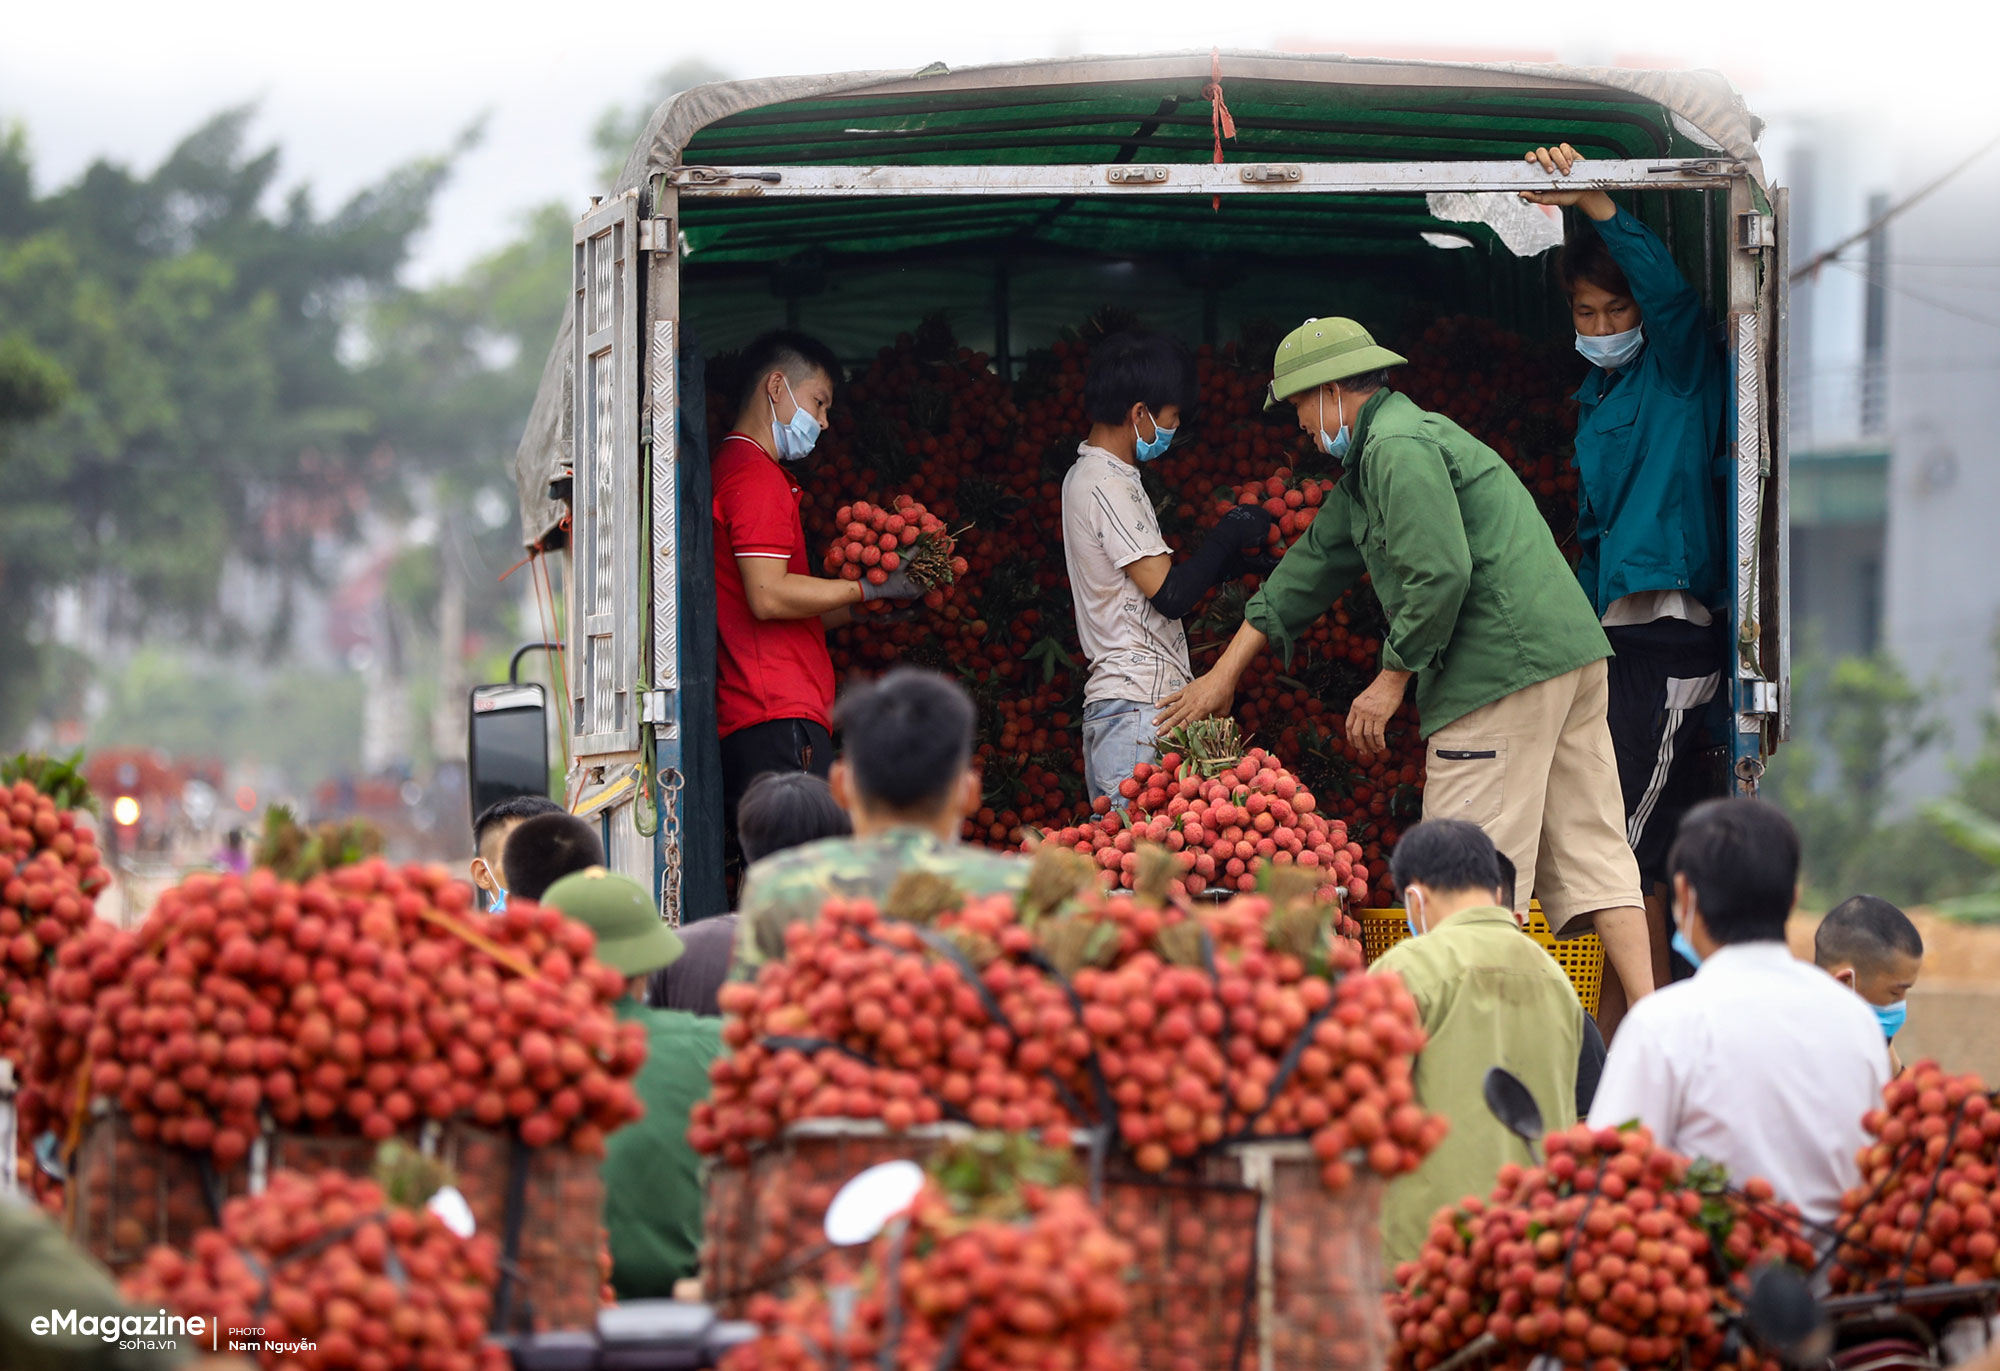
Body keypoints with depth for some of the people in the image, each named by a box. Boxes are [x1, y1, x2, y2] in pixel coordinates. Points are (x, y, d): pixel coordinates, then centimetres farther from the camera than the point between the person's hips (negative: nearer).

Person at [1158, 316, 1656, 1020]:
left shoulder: (1399, 448, -9)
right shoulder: (1374, 457, 25)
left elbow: (1440, 575, -19)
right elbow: (1313, 565, 31)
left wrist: (1392, 679, -7)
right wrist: (1225, 673, 33)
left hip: (1504, 665, -10)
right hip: (1568, 656, 10)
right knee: (1589, 848, 5)